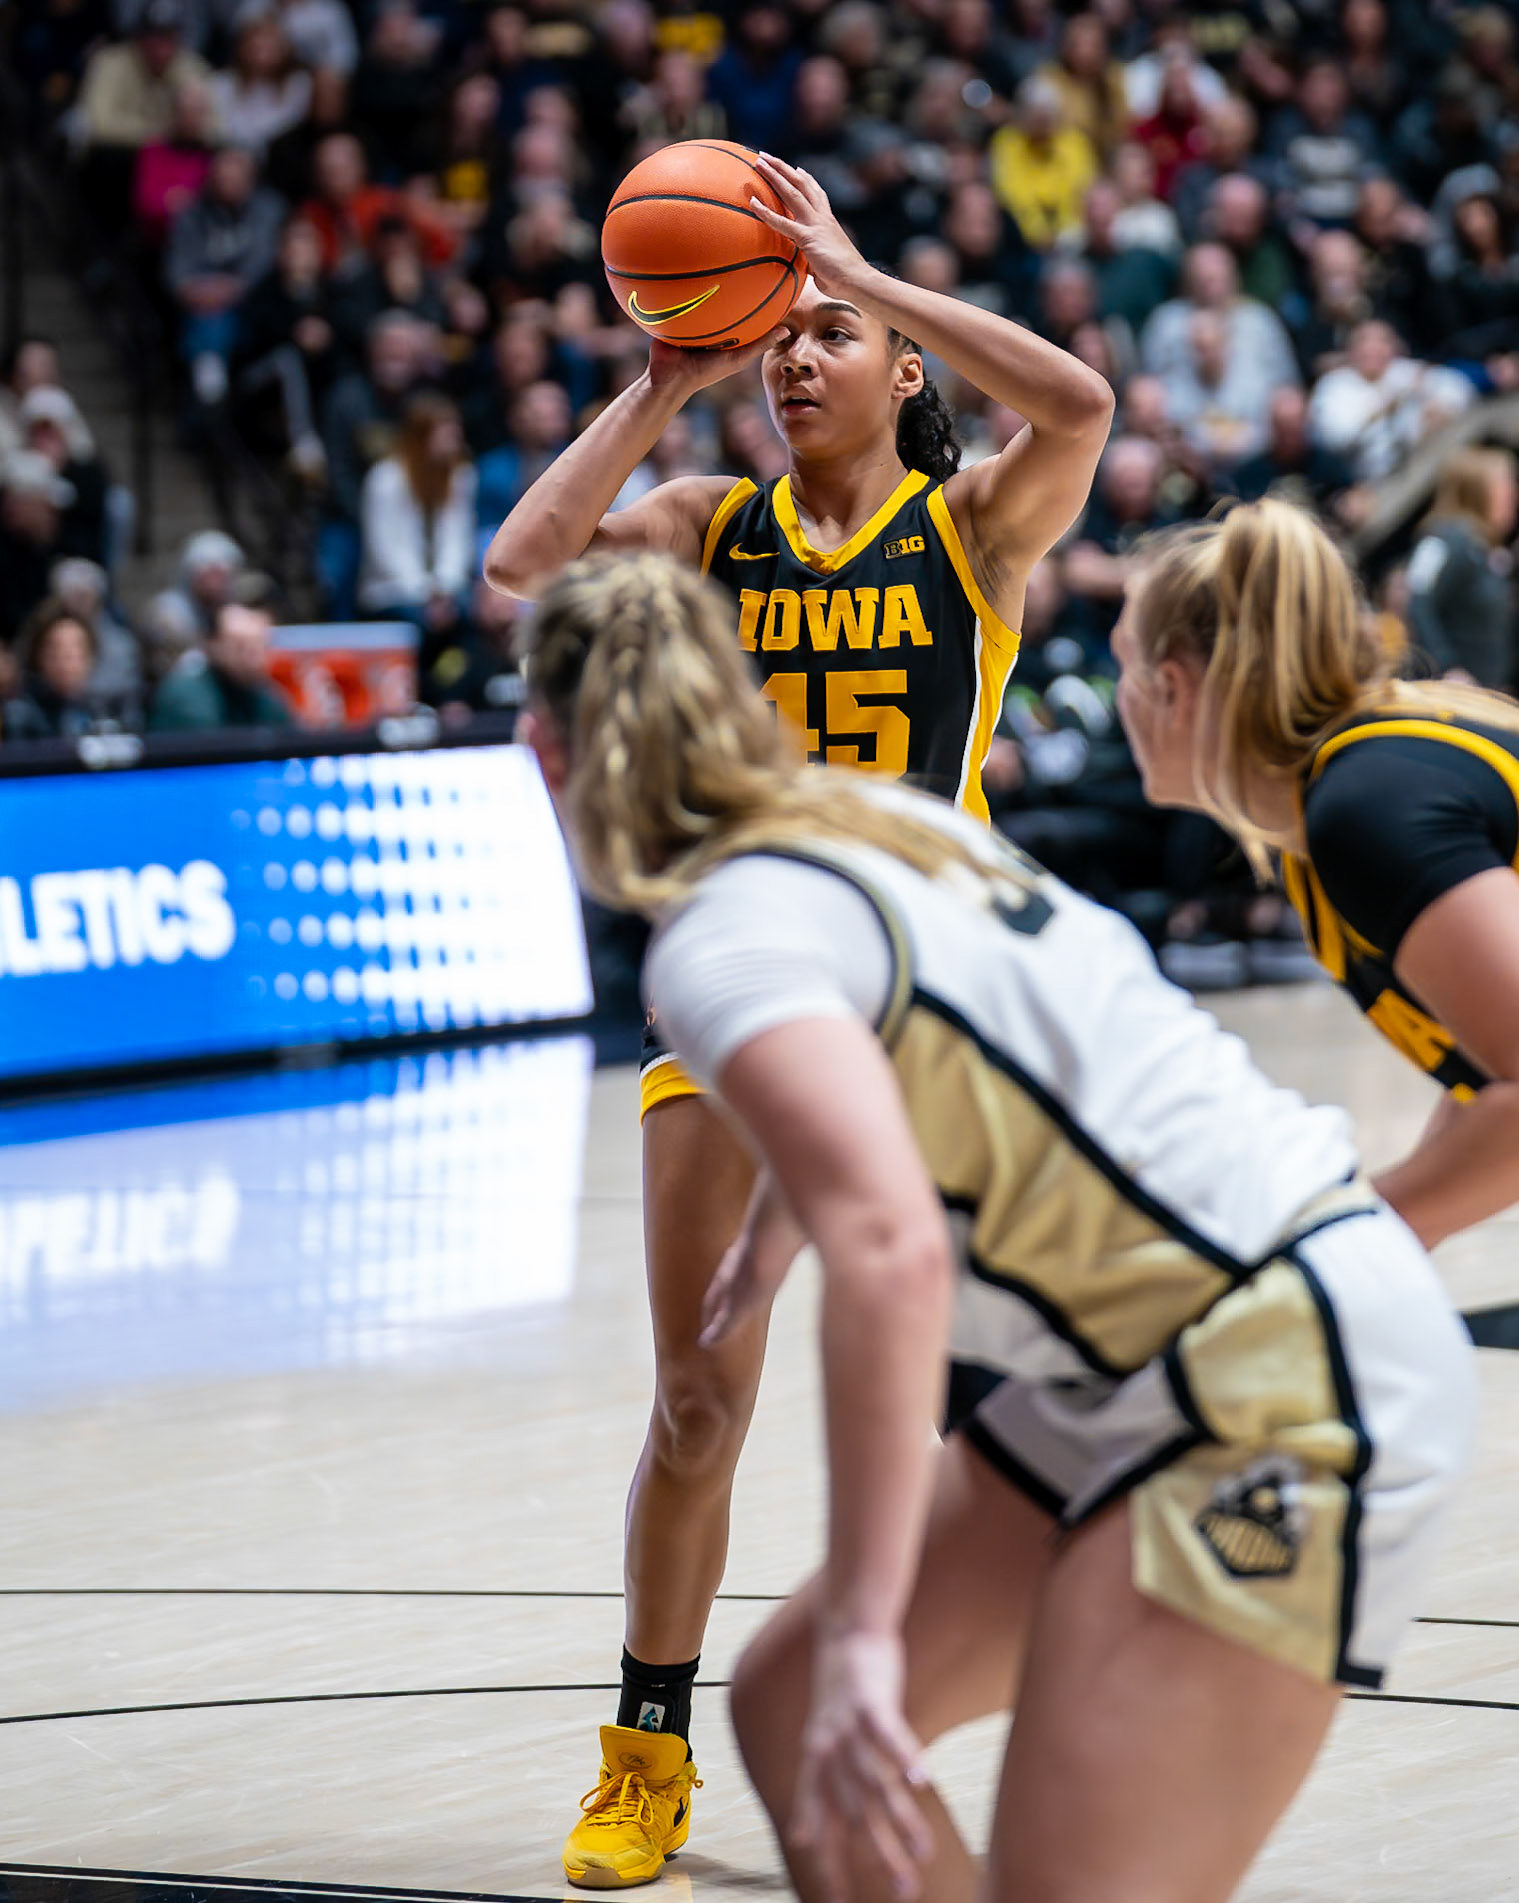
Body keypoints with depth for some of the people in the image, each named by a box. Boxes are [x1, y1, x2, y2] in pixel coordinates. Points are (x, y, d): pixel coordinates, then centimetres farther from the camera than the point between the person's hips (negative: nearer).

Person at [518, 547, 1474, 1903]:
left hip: (1278, 1394, -10)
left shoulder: (724, 939, -15)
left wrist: (863, 1628, -30)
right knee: (791, 1713, 14)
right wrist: (780, 1219, 57)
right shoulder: (884, 821, 13)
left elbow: (891, 1250, -30)